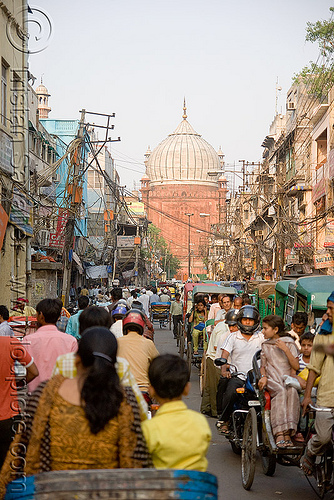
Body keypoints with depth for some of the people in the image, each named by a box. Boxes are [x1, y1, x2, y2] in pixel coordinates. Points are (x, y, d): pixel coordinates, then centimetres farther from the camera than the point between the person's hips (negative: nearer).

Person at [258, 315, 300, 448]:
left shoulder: (289, 343, 10)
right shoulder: (266, 345, 20)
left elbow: (296, 366, 2)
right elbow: (263, 366, 22)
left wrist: (286, 349, -9)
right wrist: (263, 377, 0)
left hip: (287, 380, -1)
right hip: (272, 381, 1)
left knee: (292, 392, -37)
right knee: (281, 392, -35)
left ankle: (288, 433, -43)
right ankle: (279, 434, -47)